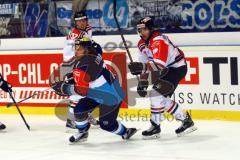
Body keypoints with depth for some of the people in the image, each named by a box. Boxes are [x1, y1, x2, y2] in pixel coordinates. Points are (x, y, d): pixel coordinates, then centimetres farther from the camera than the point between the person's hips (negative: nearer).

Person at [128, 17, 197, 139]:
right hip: (167, 68, 10)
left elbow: (159, 64, -38)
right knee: (162, 97, 10)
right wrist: (142, 82, -1)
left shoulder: (158, 41, -27)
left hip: (178, 68, -10)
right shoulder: (142, 43, 3)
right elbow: (145, 65, 9)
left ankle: (155, 127, -10)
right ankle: (186, 120, 20)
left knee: (156, 93, -18)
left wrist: (140, 66, -47)